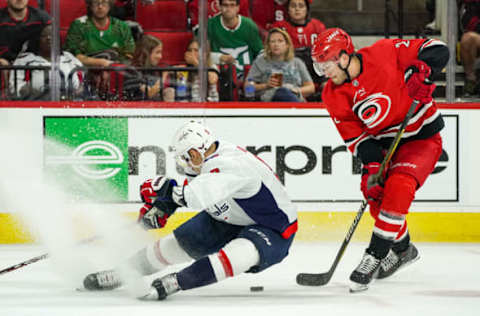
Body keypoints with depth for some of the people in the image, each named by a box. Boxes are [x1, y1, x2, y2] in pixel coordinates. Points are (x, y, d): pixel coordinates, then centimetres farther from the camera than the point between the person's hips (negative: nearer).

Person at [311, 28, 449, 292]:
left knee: (398, 185, -25)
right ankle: (402, 249, 22)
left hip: (422, 137, -6)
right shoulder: (334, 94, -5)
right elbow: (353, 134, -6)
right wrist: (372, 164, -19)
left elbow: (436, 50, -15)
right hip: (383, 144, 6)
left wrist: (420, 72, -33)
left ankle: (376, 255, -23)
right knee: (374, 191, -3)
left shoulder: (384, 53, -21)